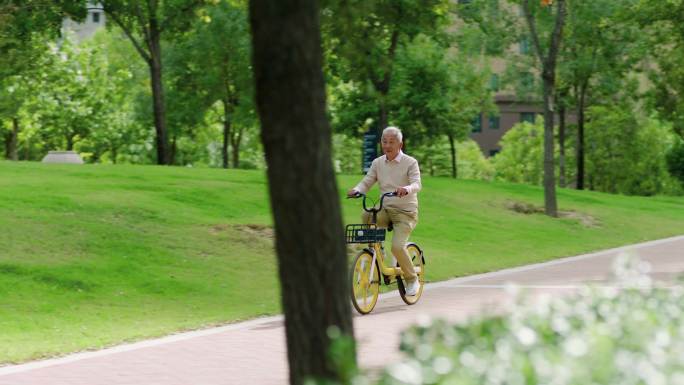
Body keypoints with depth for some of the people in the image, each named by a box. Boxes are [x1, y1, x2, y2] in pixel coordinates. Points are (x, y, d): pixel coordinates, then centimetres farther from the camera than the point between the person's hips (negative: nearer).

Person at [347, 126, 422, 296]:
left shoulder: (410, 163, -6)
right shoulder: (378, 163, 8)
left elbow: (417, 184, -19)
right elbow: (367, 182, 2)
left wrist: (406, 189, -43)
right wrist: (357, 190, -21)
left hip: (405, 211, -4)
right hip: (385, 209, 4)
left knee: (397, 246, -22)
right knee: (366, 216, -30)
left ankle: (412, 280, 1)